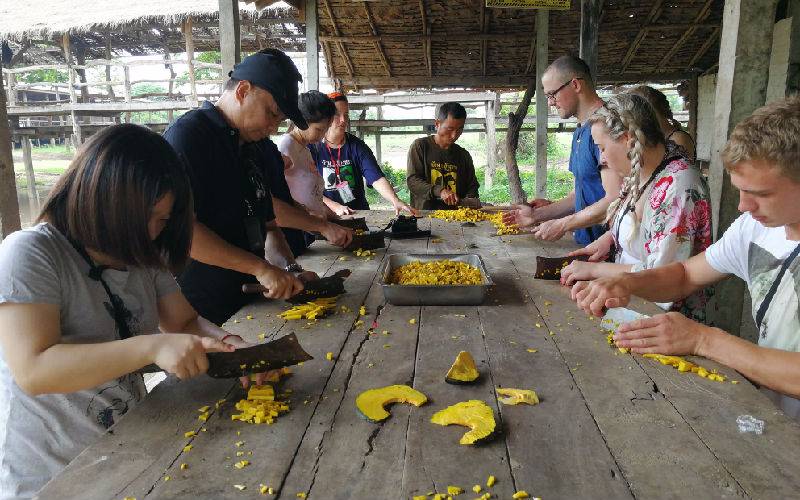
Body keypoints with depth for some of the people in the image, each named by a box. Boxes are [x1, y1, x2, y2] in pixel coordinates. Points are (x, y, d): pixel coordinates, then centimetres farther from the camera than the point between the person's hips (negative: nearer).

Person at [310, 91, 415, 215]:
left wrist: (395, 201, -25)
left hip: (359, 213, 3)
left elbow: (377, 178, -8)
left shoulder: (357, 146, 4)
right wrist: (335, 207, -16)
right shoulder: (311, 148, -1)